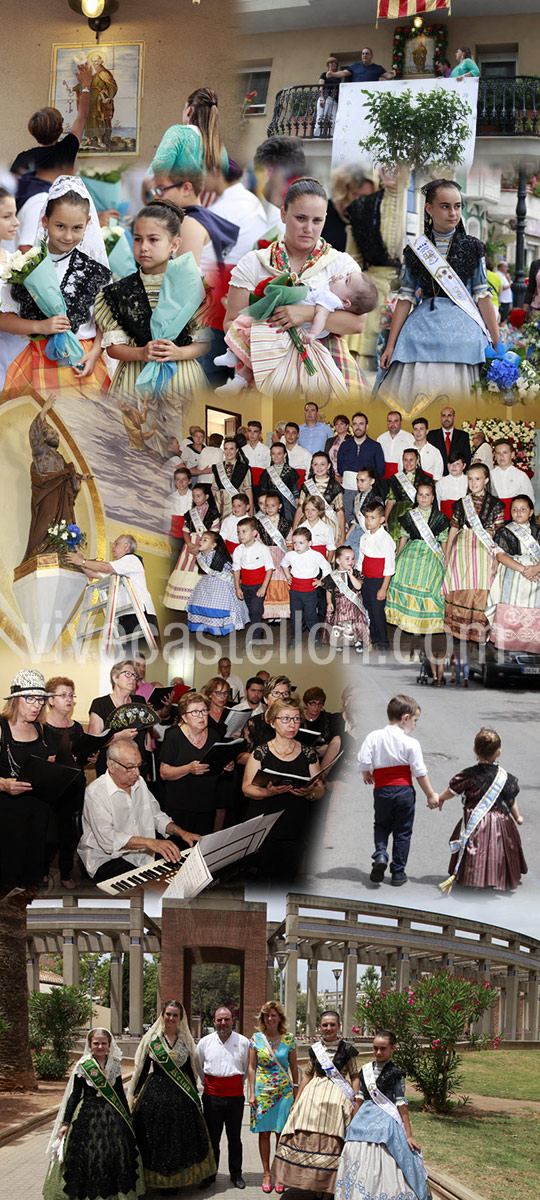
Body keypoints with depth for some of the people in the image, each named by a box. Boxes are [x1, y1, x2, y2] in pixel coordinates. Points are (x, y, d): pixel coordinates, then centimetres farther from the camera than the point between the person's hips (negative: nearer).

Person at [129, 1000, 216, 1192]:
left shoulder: (186, 1041, 7)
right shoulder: (151, 1039, 3)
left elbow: (190, 1070, 11)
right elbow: (143, 1068, 5)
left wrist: (194, 1095, 10)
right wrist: (136, 1095, 3)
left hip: (181, 1095, 1)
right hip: (155, 1093, -1)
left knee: (180, 1138, 1)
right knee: (156, 1138, -1)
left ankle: (177, 1179, 13)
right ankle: (159, 1179, 9)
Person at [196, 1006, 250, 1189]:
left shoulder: (243, 1042, 2)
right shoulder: (205, 1042, 3)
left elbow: (247, 1069, 13)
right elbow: (198, 1067, 17)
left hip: (235, 1095, 0)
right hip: (212, 1096, 0)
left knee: (234, 1138, 7)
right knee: (212, 1137, 5)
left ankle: (236, 1175, 17)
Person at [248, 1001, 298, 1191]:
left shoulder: (288, 1039, 1)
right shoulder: (256, 1039, 1)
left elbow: (294, 1067, 7)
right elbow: (252, 1067, 4)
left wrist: (296, 1091, 4)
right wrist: (252, 1093, -1)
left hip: (284, 1091, 0)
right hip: (262, 1090, 0)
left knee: (281, 1133, 0)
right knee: (264, 1132, 3)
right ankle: (266, 1173, 13)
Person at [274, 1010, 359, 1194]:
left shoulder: (347, 1049, 0)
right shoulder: (315, 1049, 10)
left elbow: (355, 1077, 2)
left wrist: (356, 1103, -7)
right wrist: (296, 1101, 16)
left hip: (338, 1096, -3)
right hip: (314, 1093, 3)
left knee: (332, 1142, -5)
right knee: (305, 1138, -2)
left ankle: (328, 1187, 5)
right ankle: (309, 1181, 12)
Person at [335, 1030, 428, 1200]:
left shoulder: (396, 1073, -5)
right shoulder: (366, 1070, 8)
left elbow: (401, 1104, -6)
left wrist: (408, 1135, -7)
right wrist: (354, 1122, 19)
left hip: (386, 1122, -5)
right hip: (364, 1119, 5)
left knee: (385, 1168, -9)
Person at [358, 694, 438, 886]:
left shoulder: (374, 737, -2)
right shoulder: (411, 743, -8)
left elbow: (363, 761, -6)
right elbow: (419, 772, -6)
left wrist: (366, 775, 16)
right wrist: (430, 795, 5)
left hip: (381, 790, 2)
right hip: (404, 790, -2)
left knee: (381, 825, 21)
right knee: (402, 831, 10)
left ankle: (380, 854, -7)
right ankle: (398, 872, 13)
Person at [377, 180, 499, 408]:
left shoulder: (472, 248, 7)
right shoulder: (415, 251, 8)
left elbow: (483, 297, 6)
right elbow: (405, 298, 8)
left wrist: (498, 345, 2)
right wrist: (390, 345, 3)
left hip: (464, 326, 0)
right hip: (424, 325, 1)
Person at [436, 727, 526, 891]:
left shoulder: (468, 775, -8)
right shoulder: (505, 778, -3)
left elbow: (451, 791, 6)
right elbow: (512, 801, 9)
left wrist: (439, 799, 27)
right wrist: (517, 817, 29)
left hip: (474, 824, -1)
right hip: (500, 822, 2)